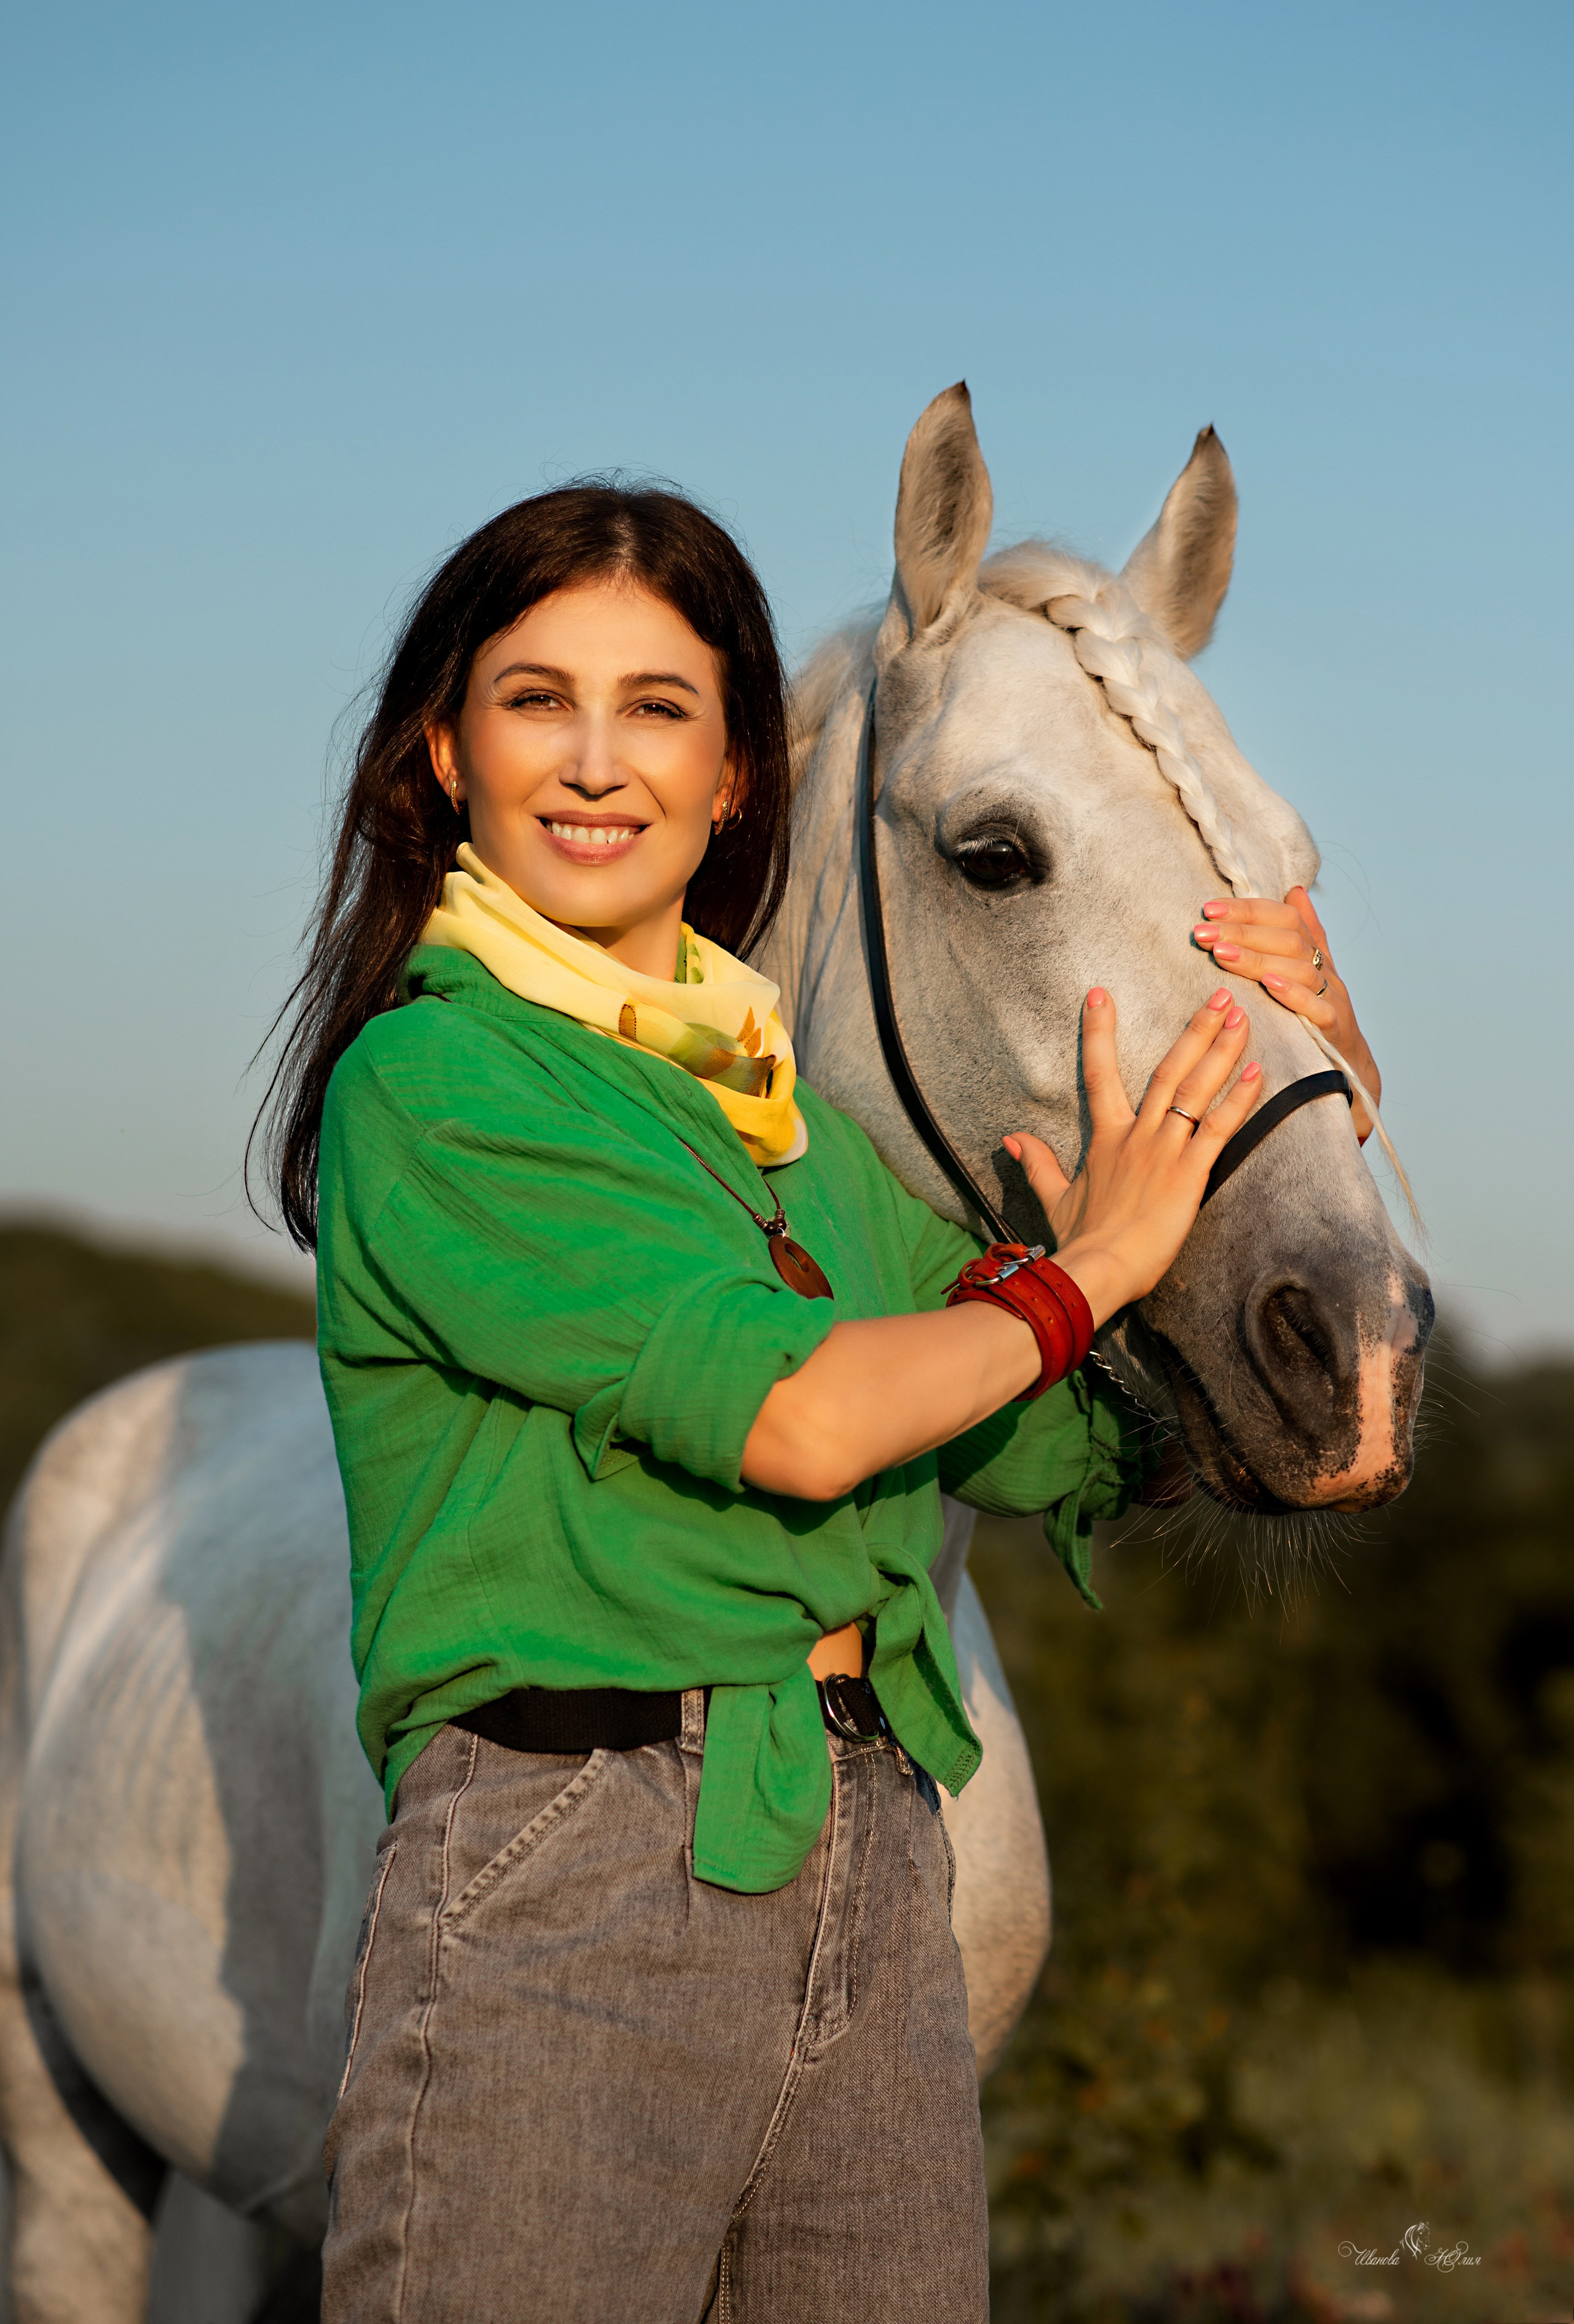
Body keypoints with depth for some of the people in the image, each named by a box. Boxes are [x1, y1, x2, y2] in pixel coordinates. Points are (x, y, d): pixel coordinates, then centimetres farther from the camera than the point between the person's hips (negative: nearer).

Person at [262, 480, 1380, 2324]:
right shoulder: (433, 1080, -6)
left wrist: (1278, 1107, 10)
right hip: (565, 1882, -7)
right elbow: (795, 1418, -15)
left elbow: (1077, 1460, 18)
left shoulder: (794, 1115, 16)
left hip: (877, 1881, 7)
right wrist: (1091, 1266, 0)